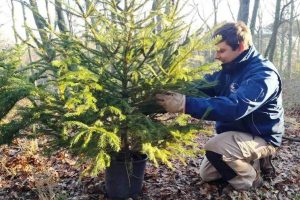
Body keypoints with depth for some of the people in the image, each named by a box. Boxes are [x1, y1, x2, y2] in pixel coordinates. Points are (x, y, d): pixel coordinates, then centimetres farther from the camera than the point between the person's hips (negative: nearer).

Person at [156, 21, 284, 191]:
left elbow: (234, 106, -44)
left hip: (260, 138, -8)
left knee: (215, 146, -34)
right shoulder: (230, 69, -1)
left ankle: (250, 180, -6)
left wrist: (186, 104, -51)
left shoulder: (263, 73, -29)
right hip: (233, 133, 8)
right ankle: (255, 162, 23)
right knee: (206, 174, 14)